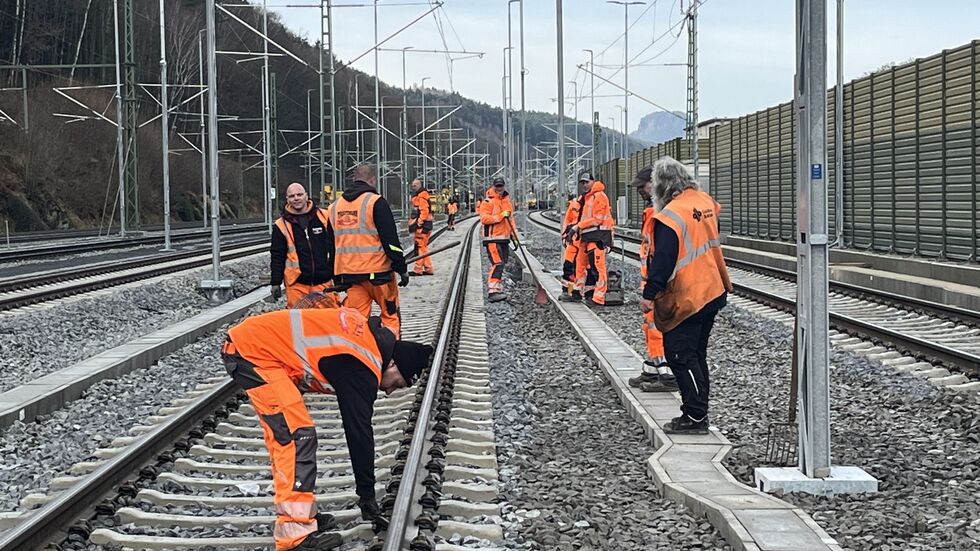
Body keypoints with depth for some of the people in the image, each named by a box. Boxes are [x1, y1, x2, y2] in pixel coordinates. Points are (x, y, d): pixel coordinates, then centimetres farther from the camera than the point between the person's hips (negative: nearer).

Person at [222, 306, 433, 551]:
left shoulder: (371, 332, 8)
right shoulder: (362, 368, -17)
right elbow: (359, 433, -14)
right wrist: (367, 495, -8)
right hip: (252, 351, -11)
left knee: (283, 436, 15)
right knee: (298, 435, -14)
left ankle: (298, 513, 20)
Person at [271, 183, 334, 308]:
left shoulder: (324, 217, 5)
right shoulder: (282, 225, 4)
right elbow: (277, 256, 7)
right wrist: (275, 283, 3)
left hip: (323, 282, 1)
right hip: (296, 283, -1)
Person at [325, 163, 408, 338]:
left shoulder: (334, 207, 11)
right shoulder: (375, 202, -9)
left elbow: (331, 245, 18)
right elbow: (391, 240, -11)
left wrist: (337, 278, 24)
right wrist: (402, 268, -4)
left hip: (348, 274, 5)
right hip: (377, 271, -5)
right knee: (391, 315, 7)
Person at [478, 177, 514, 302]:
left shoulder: (507, 201, 18)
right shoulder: (488, 201, -8)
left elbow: (510, 220, 28)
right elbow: (484, 219, -19)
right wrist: (500, 216, -24)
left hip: (504, 238, 8)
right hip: (492, 239, -8)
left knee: (501, 264, 11)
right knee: (497, 264, -17)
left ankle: (498, 289, 19)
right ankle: (492, 292, -21)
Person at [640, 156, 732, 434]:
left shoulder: (671, 215, -19)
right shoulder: (705, 201, 6)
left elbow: (663, 260, -22)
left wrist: (649, 294, -18)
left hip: (685, 299, -9)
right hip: (713, 293, 9)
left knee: (680, 354, -4)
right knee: (696, 354, 16)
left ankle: (695, 416, -5)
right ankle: (697, 412, 21)